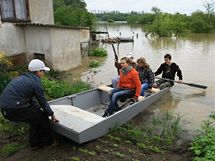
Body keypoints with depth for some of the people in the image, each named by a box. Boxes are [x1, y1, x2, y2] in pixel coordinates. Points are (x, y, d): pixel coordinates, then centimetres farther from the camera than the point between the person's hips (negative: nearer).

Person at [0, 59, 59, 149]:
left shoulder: (23, 77, 17)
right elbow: (42, 101, -6)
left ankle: (35, 143, 32)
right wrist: (52, 115, 6)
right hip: (15, 110, -9)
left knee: (35, 115, 23)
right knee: (42, 116, 6)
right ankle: (48, 141, 22)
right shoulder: (35, 81, -10)